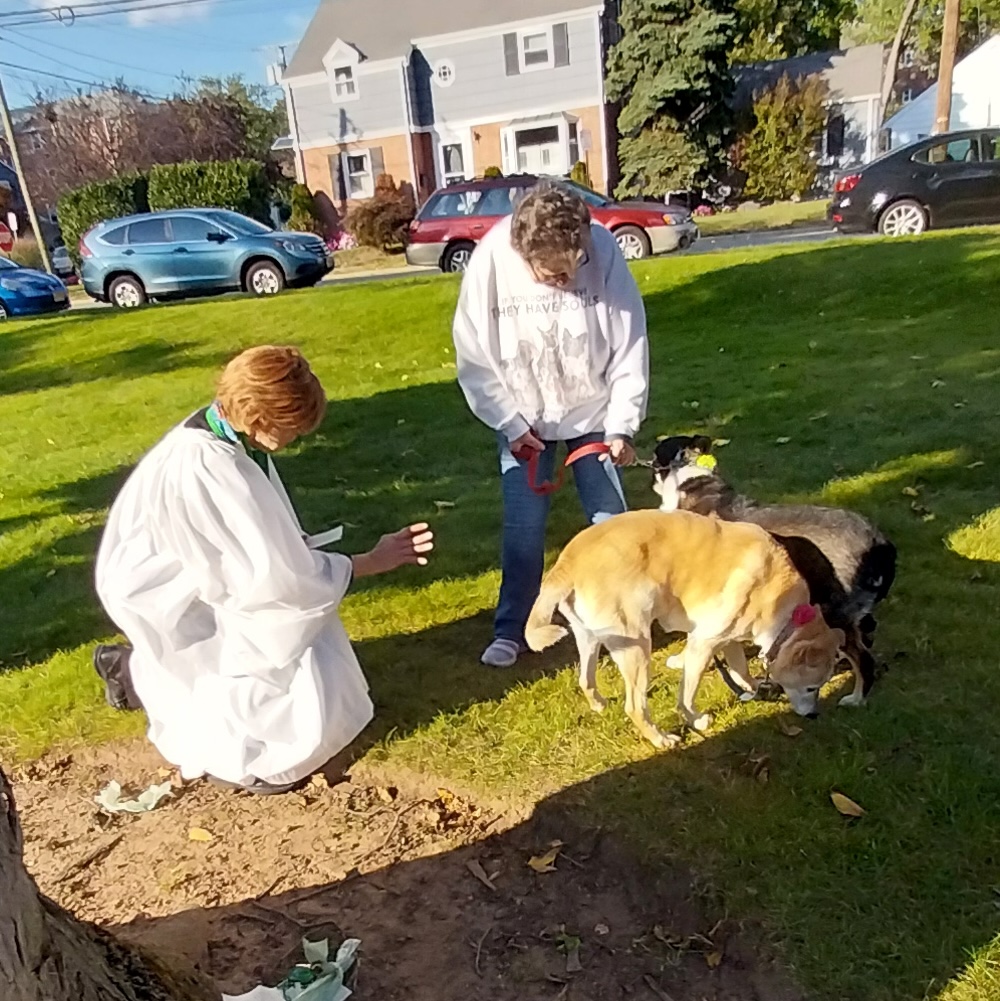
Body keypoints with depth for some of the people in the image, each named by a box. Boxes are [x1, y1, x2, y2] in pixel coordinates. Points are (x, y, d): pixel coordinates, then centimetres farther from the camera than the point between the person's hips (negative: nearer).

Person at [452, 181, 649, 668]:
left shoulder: (603, 250, -22)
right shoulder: (490, 262, -22)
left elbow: (630, 344, -13)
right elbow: (474, 358, -11)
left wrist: (622, 425, -12)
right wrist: (511, 424, -13)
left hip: (594, 413, 1)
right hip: (522, 419, 0)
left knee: (610, 519, 5)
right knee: (523, 528, 1)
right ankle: (511, 629, 19)